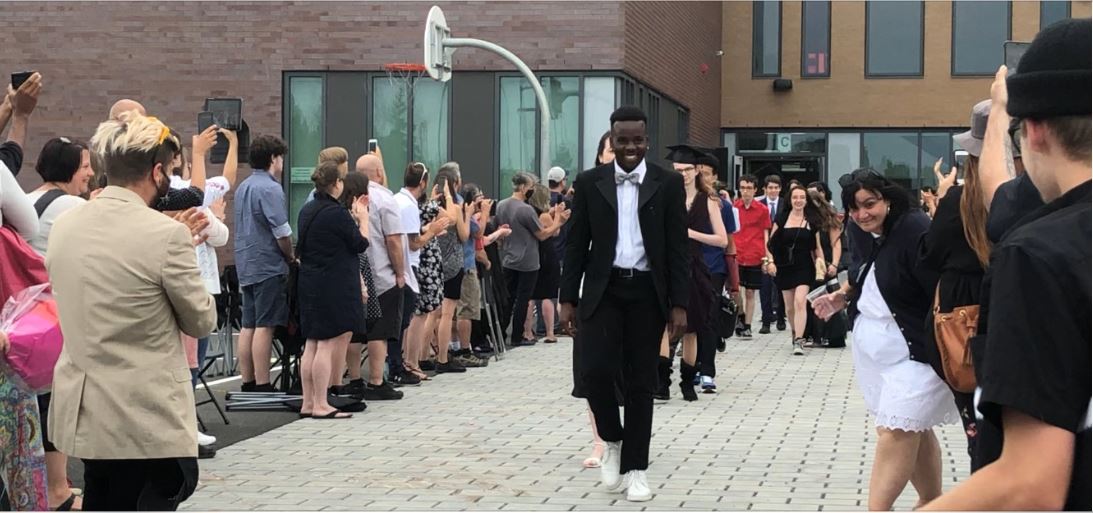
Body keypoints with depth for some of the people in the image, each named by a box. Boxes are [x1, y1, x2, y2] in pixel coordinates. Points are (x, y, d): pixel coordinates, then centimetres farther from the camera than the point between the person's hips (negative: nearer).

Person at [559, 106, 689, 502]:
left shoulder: (669, 183, 1)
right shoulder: (589, 183, 3)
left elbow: (678, 247, 0)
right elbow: (576, 244, 5)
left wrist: (679, 304, -5)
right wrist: (568, 298, 0)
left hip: (647, 292, 0)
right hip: (603, 290, 0)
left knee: (641, 383, 4)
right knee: (596, 370, -13)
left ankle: (635, 467, 14)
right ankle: (612, 439, 15)